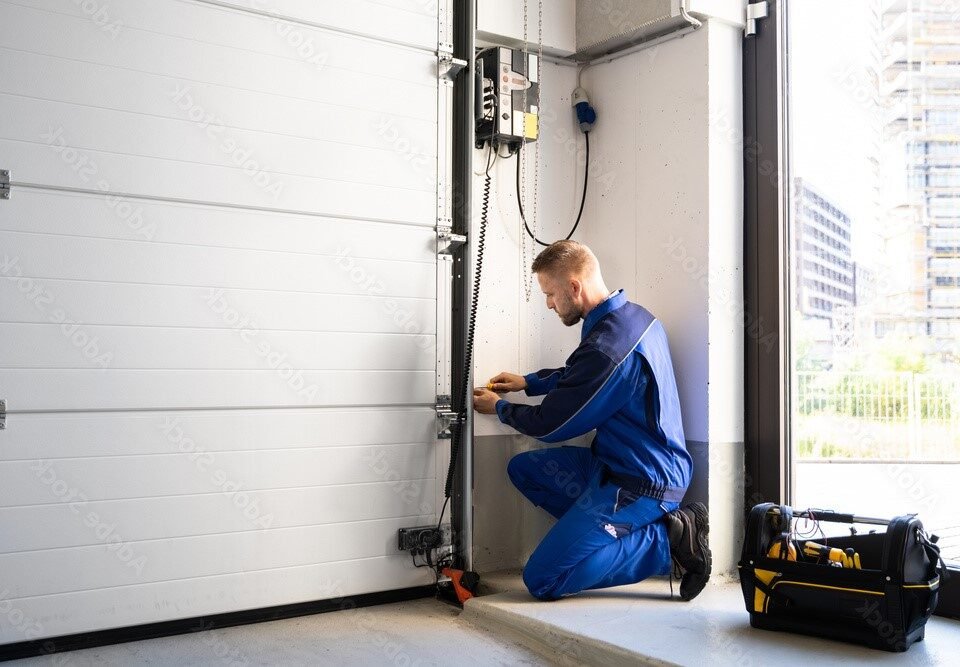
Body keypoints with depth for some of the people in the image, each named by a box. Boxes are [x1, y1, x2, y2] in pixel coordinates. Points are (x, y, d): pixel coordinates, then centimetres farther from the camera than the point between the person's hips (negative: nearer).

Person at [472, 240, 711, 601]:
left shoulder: (607, 347, -26)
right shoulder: (633, 315, 3)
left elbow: (549, 425, -13)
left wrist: (499, 407, 6)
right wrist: (527, 382, 19)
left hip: (640, 483, -10)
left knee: (541, 580, -7)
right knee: (524, 468, 14)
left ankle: (668, 540, -6)